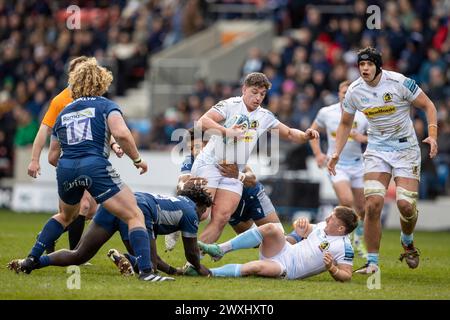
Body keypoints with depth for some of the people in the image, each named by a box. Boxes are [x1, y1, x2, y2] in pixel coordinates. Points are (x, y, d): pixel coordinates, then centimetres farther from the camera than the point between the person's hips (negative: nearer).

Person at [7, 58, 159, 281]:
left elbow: (52, 156, 25)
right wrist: (137, 159, 2)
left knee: (65, 216, 34)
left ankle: (32, 259, 30)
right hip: (95, 167, -5)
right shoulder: (106, 106, 9)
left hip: (65, 170, 5)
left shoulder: (63, 113, 23)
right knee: (135, 217, -2)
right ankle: (146, 271, -18)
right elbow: (121, 134, -11)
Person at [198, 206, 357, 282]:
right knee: (270, 228, -24)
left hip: (288, 270, -6)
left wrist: (332, 268, -30)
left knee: (257, 266, -35)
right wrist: (302, 226, 5)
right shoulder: (323, 226, 11)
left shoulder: (344, 247, -10)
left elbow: (347, 276, -10)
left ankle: (207, 272, -27)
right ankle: (219, 250, -22)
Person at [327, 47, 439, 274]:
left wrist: (432, 135, -18)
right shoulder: (354, 91, -3)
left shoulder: (399, 82, -15)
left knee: (406, 204, -14)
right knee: (373, 204, -14)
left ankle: (407, 242, 20)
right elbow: (345, 124, 13)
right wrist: (336, 153, 4)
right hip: (377, 150, 2)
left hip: (406, 148, -2)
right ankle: (372, 262, -5)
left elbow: (427, 105, -4)